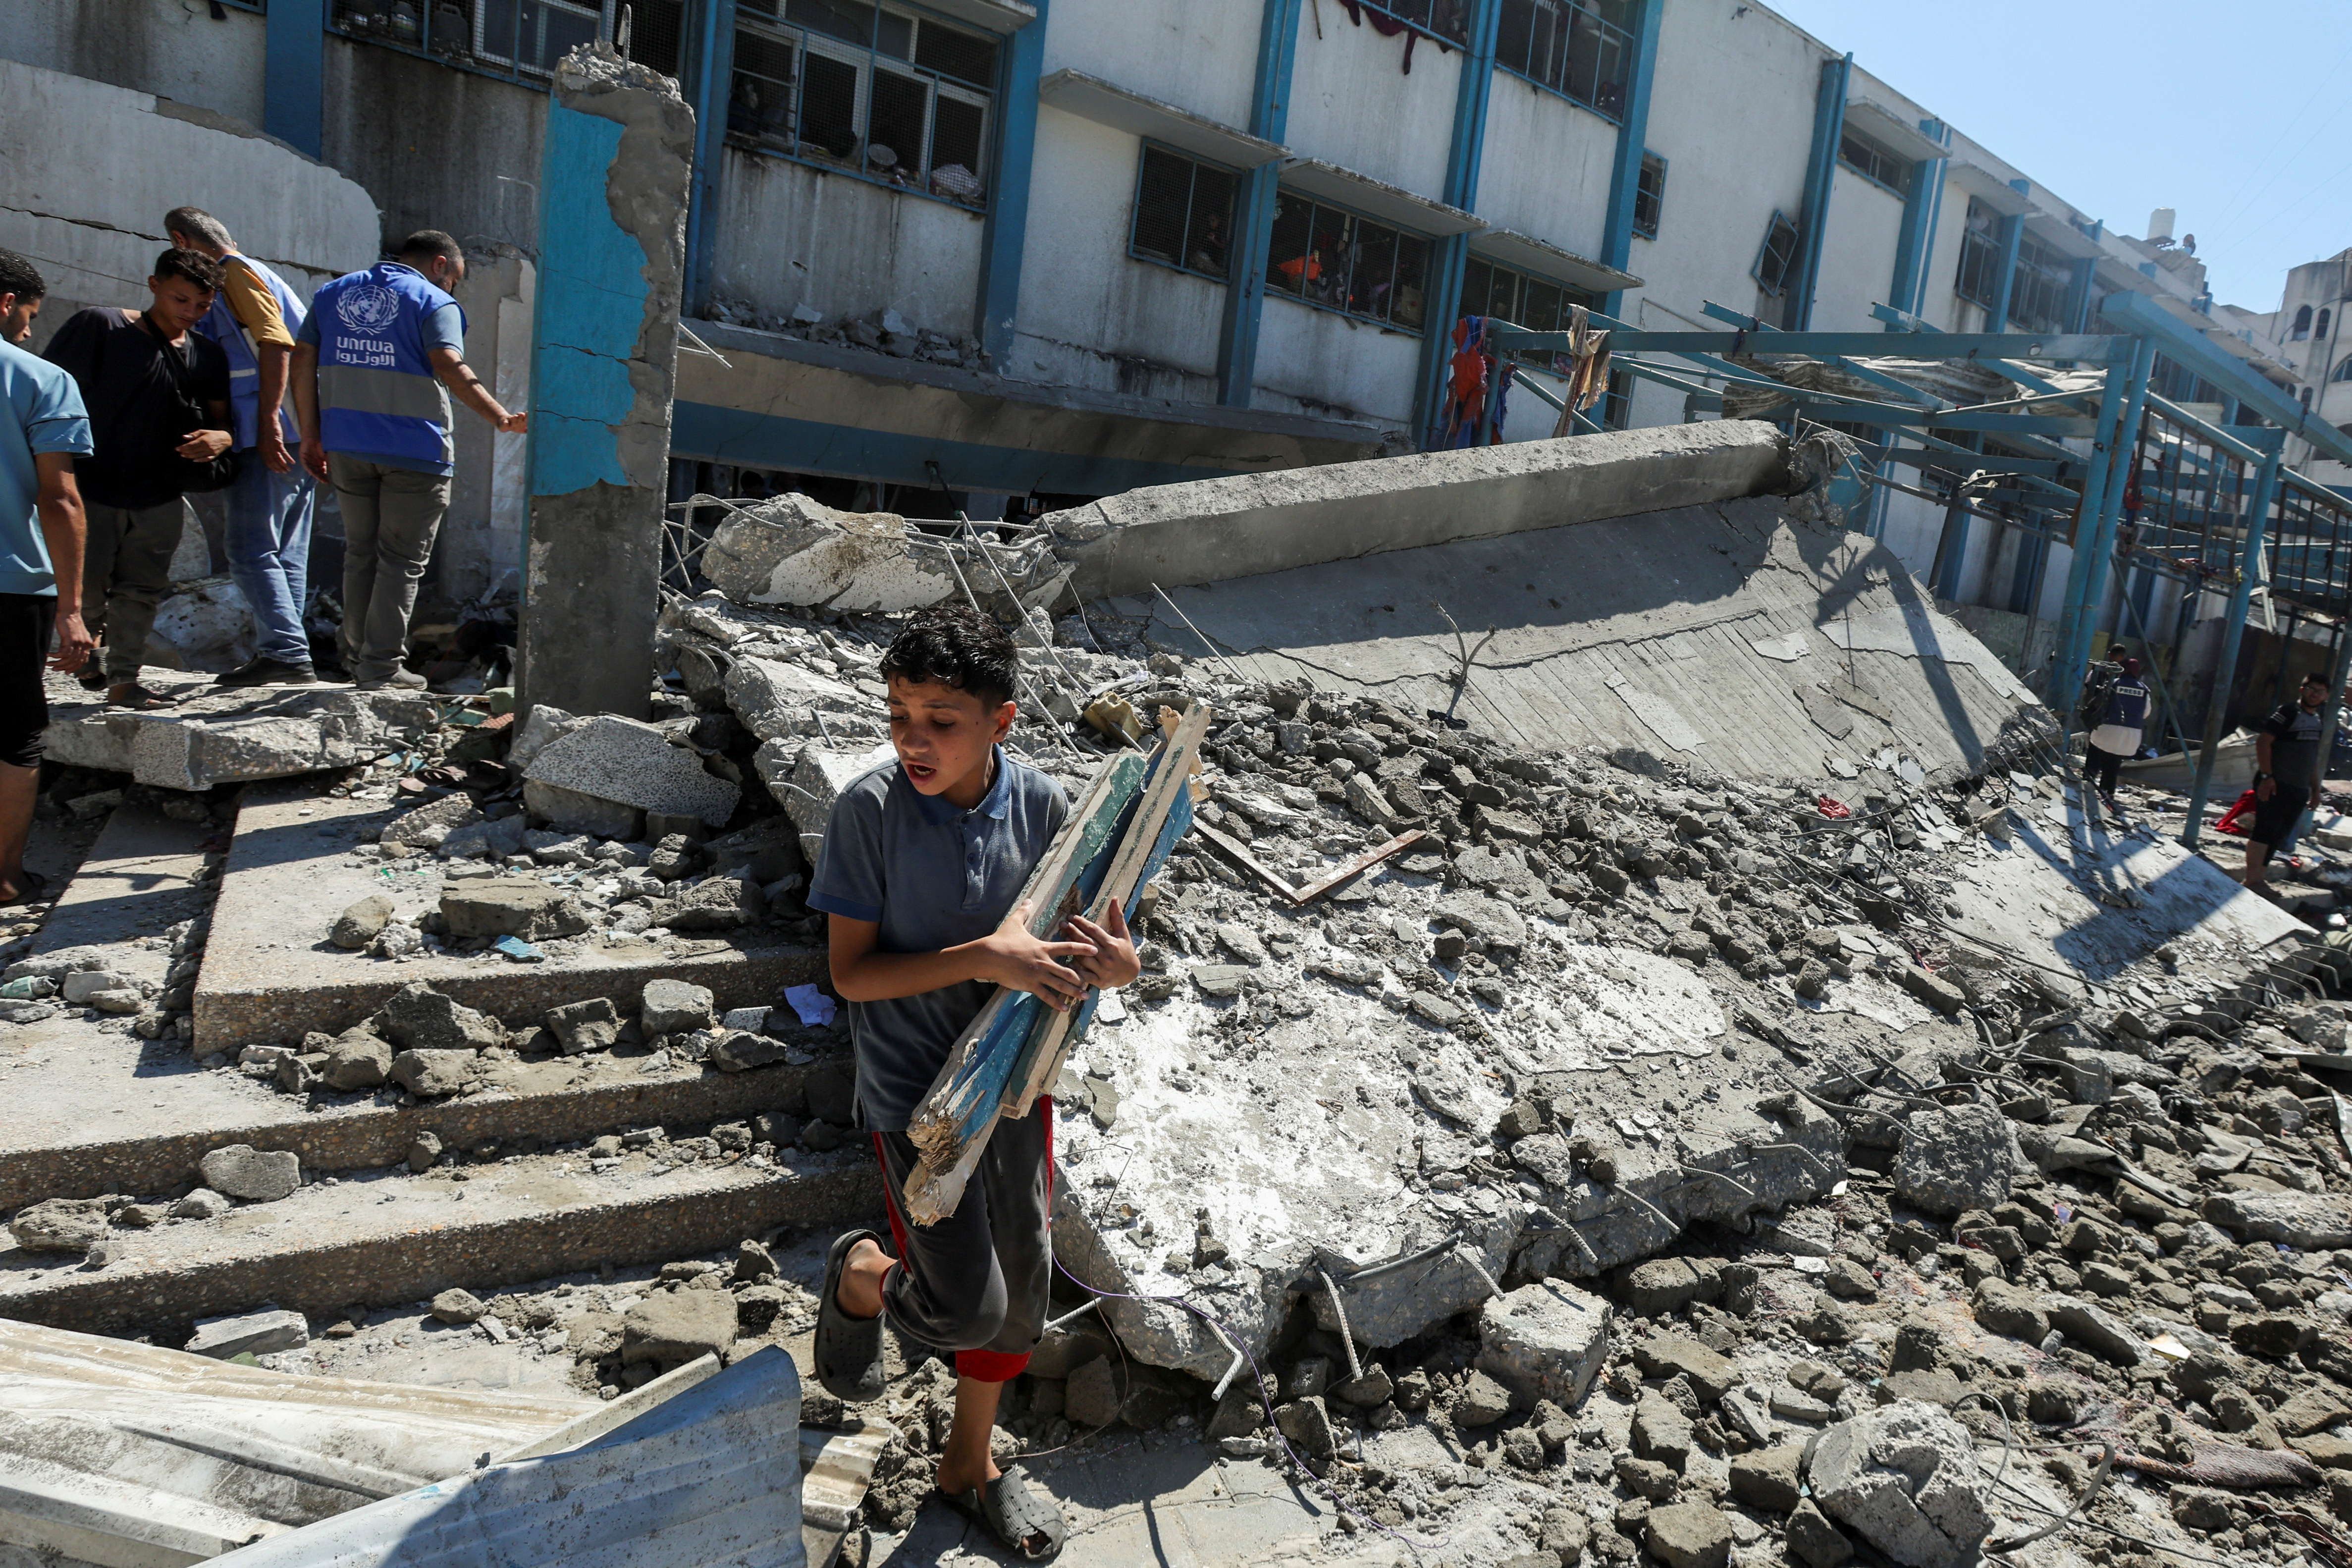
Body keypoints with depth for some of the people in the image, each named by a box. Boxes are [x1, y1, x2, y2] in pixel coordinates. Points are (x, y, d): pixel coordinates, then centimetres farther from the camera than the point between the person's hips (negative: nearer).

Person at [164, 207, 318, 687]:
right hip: (297, 438, 10)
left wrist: (269, 420, -22)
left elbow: (274, 342, -15)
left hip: (272, 436, -10)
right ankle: (279, 653, 11)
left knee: (251, 552, -11)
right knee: (286, 554, 9)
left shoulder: (235, 271, -1)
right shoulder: (252, 273, 27)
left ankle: (287, 653, -16)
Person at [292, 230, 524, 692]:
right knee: (402, 559, 2)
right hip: (414, 447, -5)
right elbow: (451, 368, -21)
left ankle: (357, 659, 23)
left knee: (360, 553, 17)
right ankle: (381, 667, 1)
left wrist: (311, 436, 13)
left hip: (347, 446, 5)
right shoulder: (434, 303, -4)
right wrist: (502, 418, -26)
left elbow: (303, 360, 11)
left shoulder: (333, 293, 15)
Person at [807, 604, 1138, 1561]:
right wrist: (981, 959, -29)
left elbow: (1087, 929, 5)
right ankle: (861, 1275, 29)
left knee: (1021, 1283, 17)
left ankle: (970, 1464, 42)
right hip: (916, 1095, -4)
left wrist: (1118, 961, -19)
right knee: (967, 1311, -6)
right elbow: (852, 972, -18)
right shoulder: (870, 810, -18)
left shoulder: (1039, 804, -7)